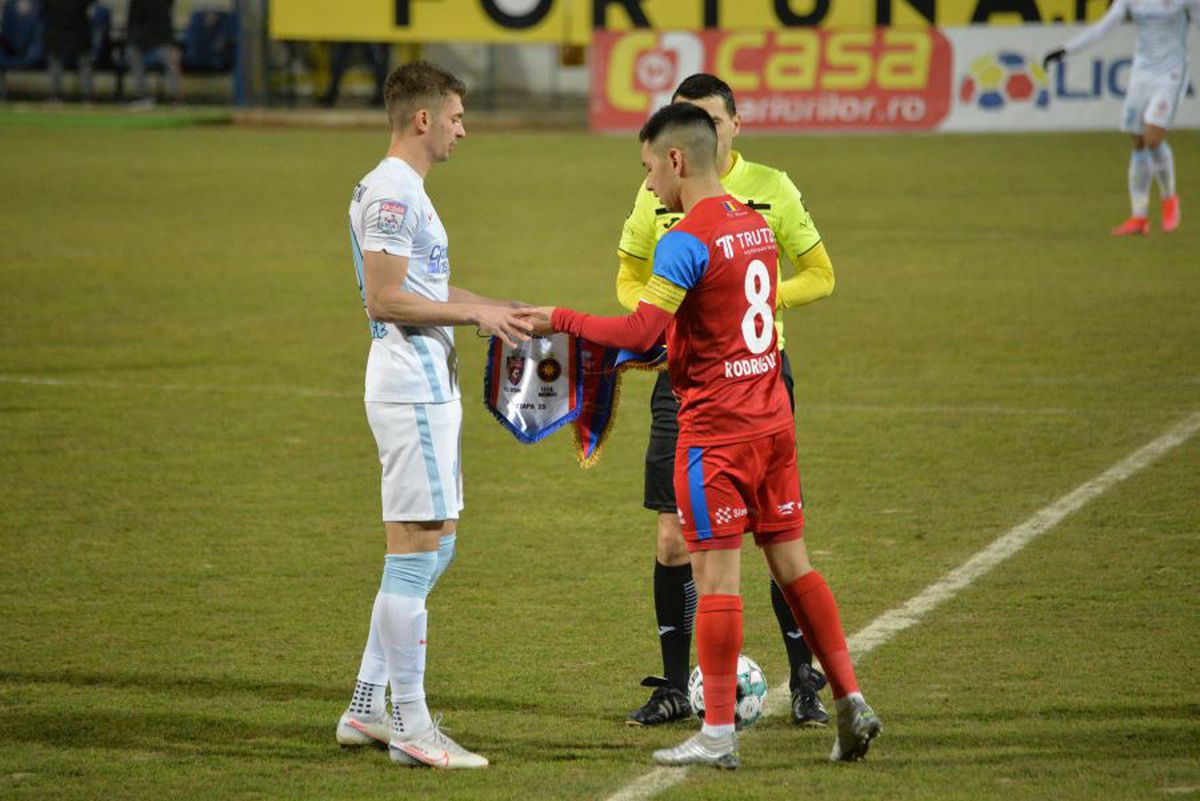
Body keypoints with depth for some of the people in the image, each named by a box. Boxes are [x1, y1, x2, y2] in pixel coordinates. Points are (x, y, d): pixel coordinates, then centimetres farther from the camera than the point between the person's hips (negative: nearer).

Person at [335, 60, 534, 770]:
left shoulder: (406, 193, 18)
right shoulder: (390, 193, -14)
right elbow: (386, 299, -21)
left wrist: (504, 311, 19)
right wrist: (476, 313, -16)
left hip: (430, 387, 11)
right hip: (411, 389, -11)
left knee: (435, 547, 14)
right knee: (418, 549, -7)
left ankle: (366, 710, 18)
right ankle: (411, 728, -4)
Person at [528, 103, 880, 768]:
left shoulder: (685, 241, -16)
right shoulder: (755, 225, 11)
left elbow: (639, 332, -22)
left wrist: (559, 321, -13)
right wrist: (667, 347, 20)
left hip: (715, 431, -8)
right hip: (773, 420, 8)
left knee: (717, 575, -3)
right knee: (792, 565, 12)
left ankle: (718, 735, 0)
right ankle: (850, 702, 9)